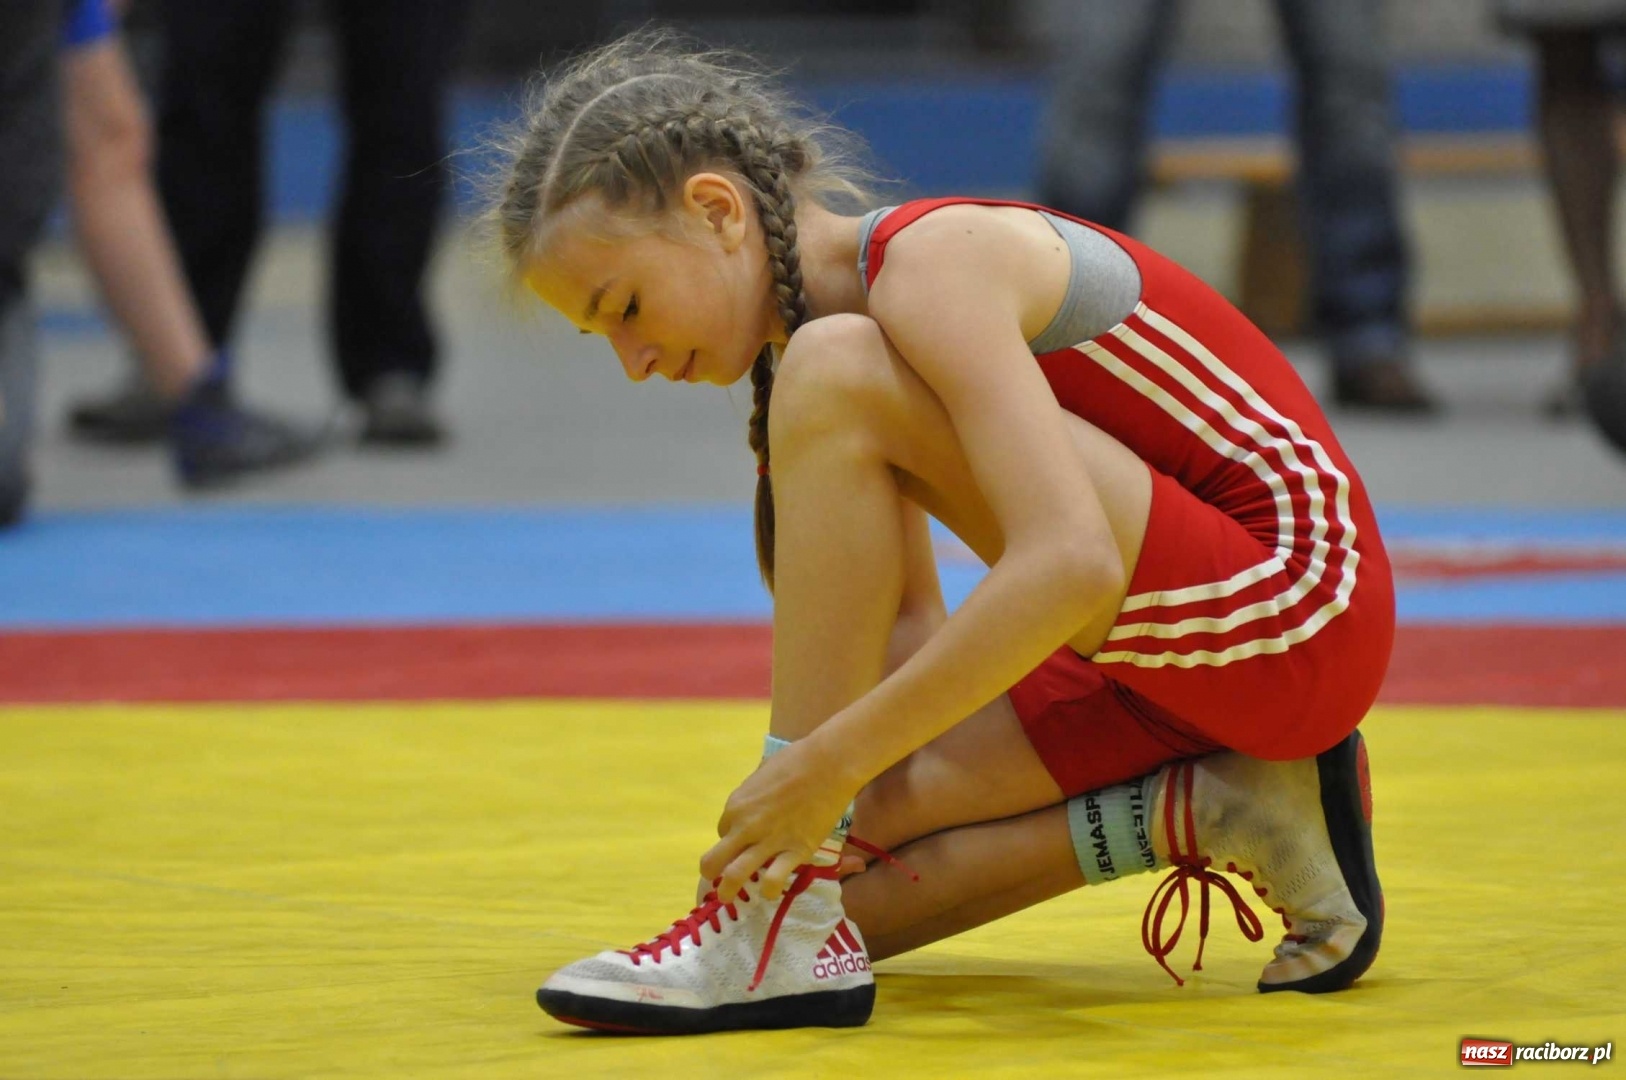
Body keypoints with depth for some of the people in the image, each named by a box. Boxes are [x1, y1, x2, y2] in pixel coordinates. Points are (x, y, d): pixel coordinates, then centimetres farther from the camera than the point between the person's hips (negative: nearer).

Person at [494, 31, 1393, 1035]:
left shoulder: (933, 261, -19)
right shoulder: (851, 311, 10)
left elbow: (1072, 565, -32)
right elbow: (909, 623, 12)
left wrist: (829, 761, -31)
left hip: (1294, 607, -10)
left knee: (836, 377, -23)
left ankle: (788, 936, -23)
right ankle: (1214, 813, 1)